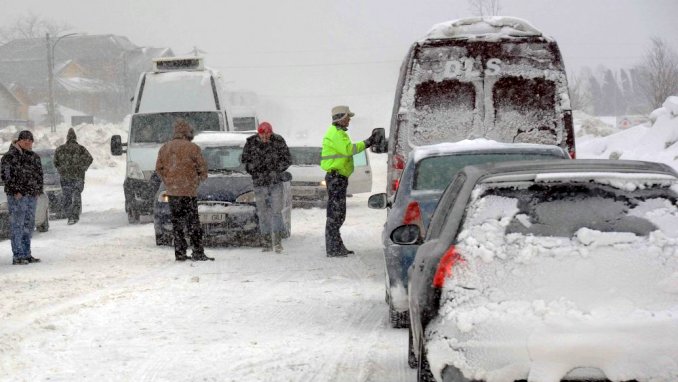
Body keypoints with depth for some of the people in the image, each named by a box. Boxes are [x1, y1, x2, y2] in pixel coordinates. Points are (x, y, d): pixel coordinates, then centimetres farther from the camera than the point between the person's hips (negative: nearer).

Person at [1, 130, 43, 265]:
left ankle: (26, 254, 19)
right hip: (17, 196, -7)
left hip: (32, 196, 7)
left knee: (29, 225, 11)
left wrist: (38, 190, 9)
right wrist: (16, 191, -16)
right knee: (17, 225, -7)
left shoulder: (34, 157, 15)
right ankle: (17, 256, -7)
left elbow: (39, 174, 20)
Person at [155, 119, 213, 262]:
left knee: (177, 223, 10)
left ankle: (180, 253, 8)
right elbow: (202, 167, -3)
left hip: (172, 192, 5)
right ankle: (198, 253, -5)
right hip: (188, 191, -5)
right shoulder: (192, 148, -9)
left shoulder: (164, 148, 8)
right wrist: (201, 178, 16)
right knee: (193, 223, -2)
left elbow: (159, 168, 12)